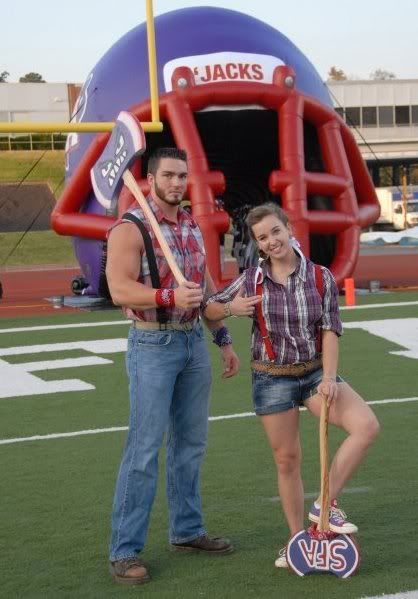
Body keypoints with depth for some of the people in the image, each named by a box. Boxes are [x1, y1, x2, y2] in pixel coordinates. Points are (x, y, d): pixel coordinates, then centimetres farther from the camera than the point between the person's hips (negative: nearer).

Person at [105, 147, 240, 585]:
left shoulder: (191, 227, 12)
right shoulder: (130, 228, -11)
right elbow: (119, 289, -23)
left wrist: (223, 340, 19)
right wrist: (169, 296, -36)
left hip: (194, 341, 7)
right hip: (153, 346, -7)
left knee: (190, 443, 13)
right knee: (144, 449, -8)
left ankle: (186, 531, 26)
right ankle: (124, 551, -2)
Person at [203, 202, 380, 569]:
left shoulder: (320, 277, -6)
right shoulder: (252, 281, -5)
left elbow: (330, 331, -8)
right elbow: (208, 308, 4)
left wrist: (329, 377, -21)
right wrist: (230, 308, -18)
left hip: (315, 371, 1)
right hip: (272, 378, 0)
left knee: (367, 427, -19)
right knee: (287, 460, 6)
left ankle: (326, 504, -5)